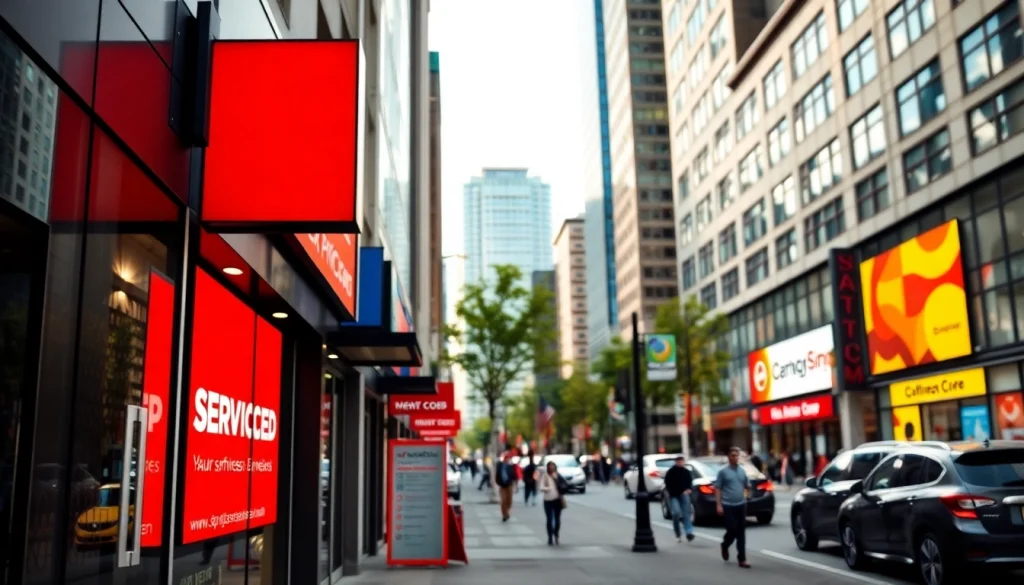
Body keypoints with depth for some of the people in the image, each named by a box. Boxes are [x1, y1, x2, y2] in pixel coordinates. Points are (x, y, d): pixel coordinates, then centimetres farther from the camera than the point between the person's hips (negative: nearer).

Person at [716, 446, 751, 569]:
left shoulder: (742, 471, 9)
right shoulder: (723, 471, -4)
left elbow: (746, 486, 19)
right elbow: (717, 489, -5)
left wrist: (744, 496, 2)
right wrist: (718, 505, -11)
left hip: (741, 505, 4)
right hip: (728, 506, -4)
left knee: (741, 533, 3)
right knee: (732, 530, -6)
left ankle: (742, 559, 7)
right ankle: (725, 545, 25)